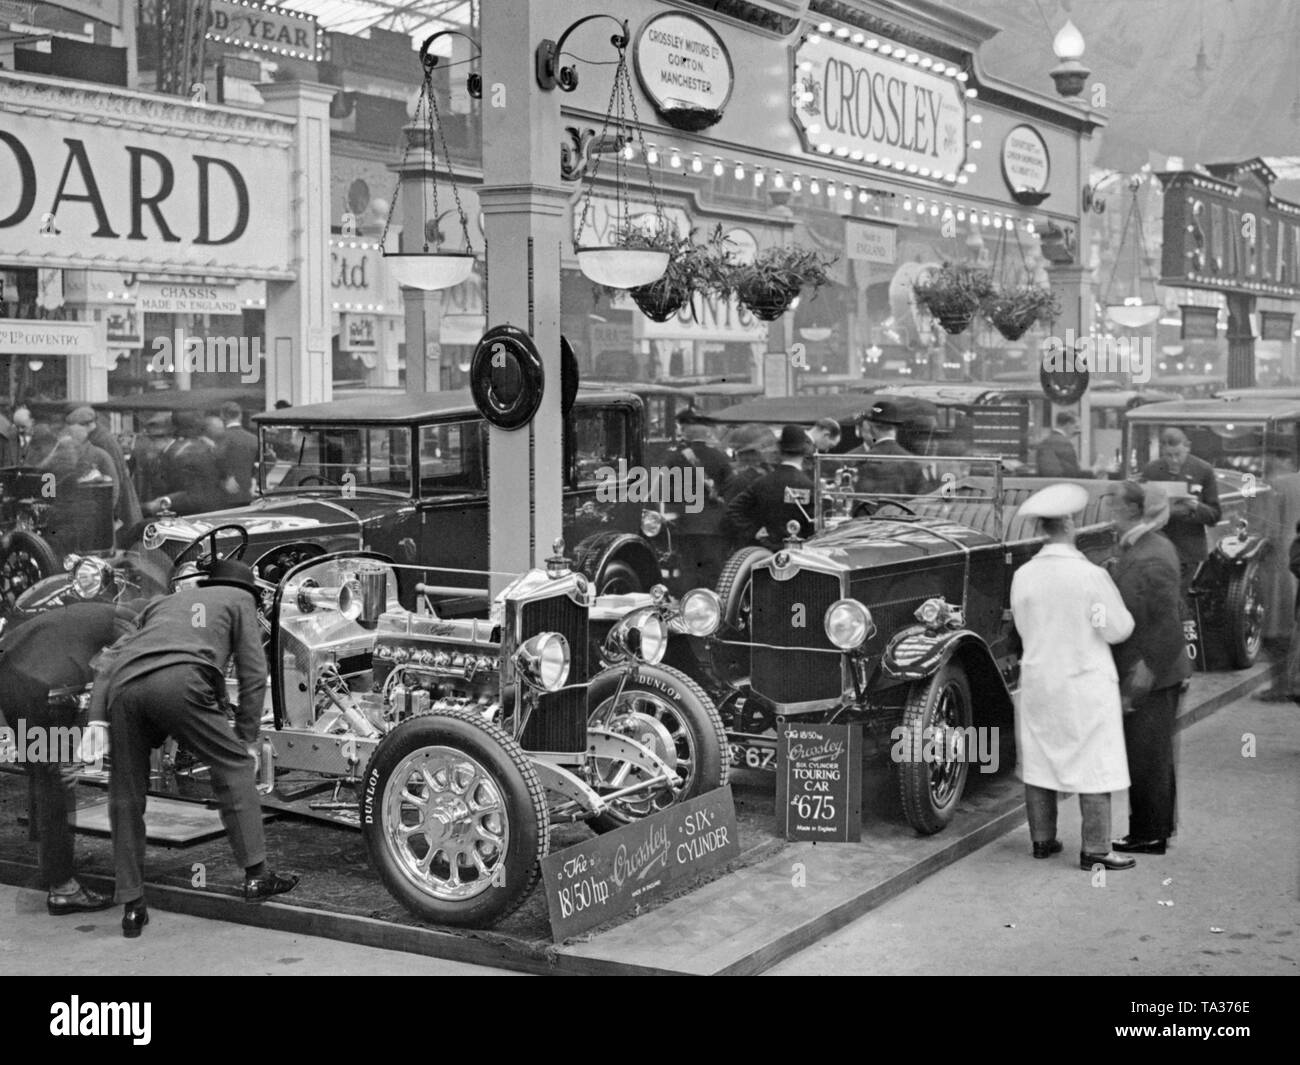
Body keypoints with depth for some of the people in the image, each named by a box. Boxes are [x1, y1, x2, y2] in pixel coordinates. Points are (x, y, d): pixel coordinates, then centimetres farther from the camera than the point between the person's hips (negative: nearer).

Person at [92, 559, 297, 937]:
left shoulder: (167, 601, 40)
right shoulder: (240, 599, 29)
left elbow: (114, 655, 27)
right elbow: (253, 673, 18)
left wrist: (96, 721, 17)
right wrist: (247, 739, 22)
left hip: (122, 684, 5)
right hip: (179, 682, -4)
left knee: (126, 797, 13)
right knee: (234, 764, 12)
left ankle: (132, 908, 16)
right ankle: (255, 874, 10)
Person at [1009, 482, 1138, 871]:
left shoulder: (1023, 575, -6)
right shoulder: (1091, 576, -17)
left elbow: (1023, 627, 4)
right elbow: (1118, 630, -10)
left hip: (1038, 681, 4)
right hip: (1086, 682, -4)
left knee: (1038, 762, 15)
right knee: (1094, 766, 5)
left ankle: (1042, 840, 26)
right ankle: (1095, 850, 9)